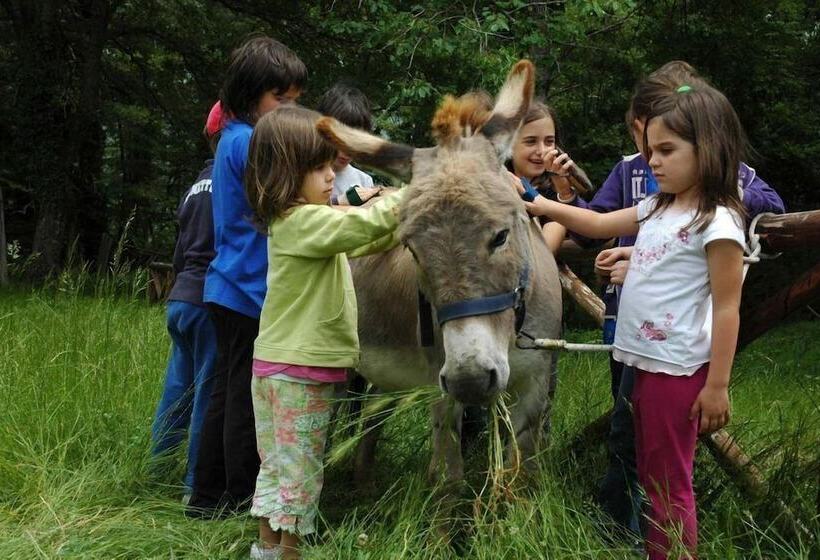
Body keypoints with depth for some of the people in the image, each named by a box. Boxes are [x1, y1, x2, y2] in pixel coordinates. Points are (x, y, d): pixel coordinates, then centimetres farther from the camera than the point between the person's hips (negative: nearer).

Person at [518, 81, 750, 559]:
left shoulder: (717, 223, -15)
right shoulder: (657, 210, 10)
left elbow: (727, 309, -16)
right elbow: (598, 225, 22)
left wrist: (717, 386, -18)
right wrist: (534, 205, 13)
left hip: (677, 369, -9)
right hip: (643, 360, 9)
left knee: (670, 485, -1)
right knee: (651, 479, 15)